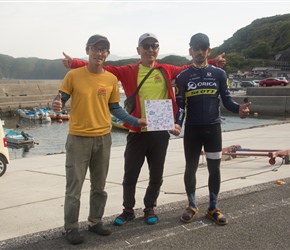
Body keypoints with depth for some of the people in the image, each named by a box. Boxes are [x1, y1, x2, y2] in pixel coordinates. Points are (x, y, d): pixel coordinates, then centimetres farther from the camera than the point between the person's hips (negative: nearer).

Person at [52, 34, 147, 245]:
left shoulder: (112, 79, 3)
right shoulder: (73, 75, -6)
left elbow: (115, 108, 10)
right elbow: (61, 100, -1)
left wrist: (135, 121, 2)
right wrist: (57, 106, -25)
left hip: (103, 138, 3)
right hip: (78, 138, -3)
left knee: (99, 186, 14)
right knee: (74, 187, 3)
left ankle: (95, 222, 31)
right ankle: (71, 227, 18)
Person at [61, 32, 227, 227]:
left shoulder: (166, 70, 6)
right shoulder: (128, 71, -2)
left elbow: (188, 69, 20)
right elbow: (104, 69, -8)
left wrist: (213, 62, 16)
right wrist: (74, 63, -18)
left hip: (160, 132, 2)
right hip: (137, 132, -2)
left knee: (156, 175, 13)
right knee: (130, 175, 6)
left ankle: (150, 208, 32)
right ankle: (128, 210, 26)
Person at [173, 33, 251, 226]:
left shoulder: (219, 74, 3)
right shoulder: (183, 76, 1)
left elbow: (226, 100, 2)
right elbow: (180, 105, -2)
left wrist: (239, 109, -19)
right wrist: (178, 123, -19)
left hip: (213, 128, 1)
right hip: (192, 129, 0)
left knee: (215, 168, 6)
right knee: (191, 168, 7)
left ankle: (213, 208, 21)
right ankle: (192, 206, 24)